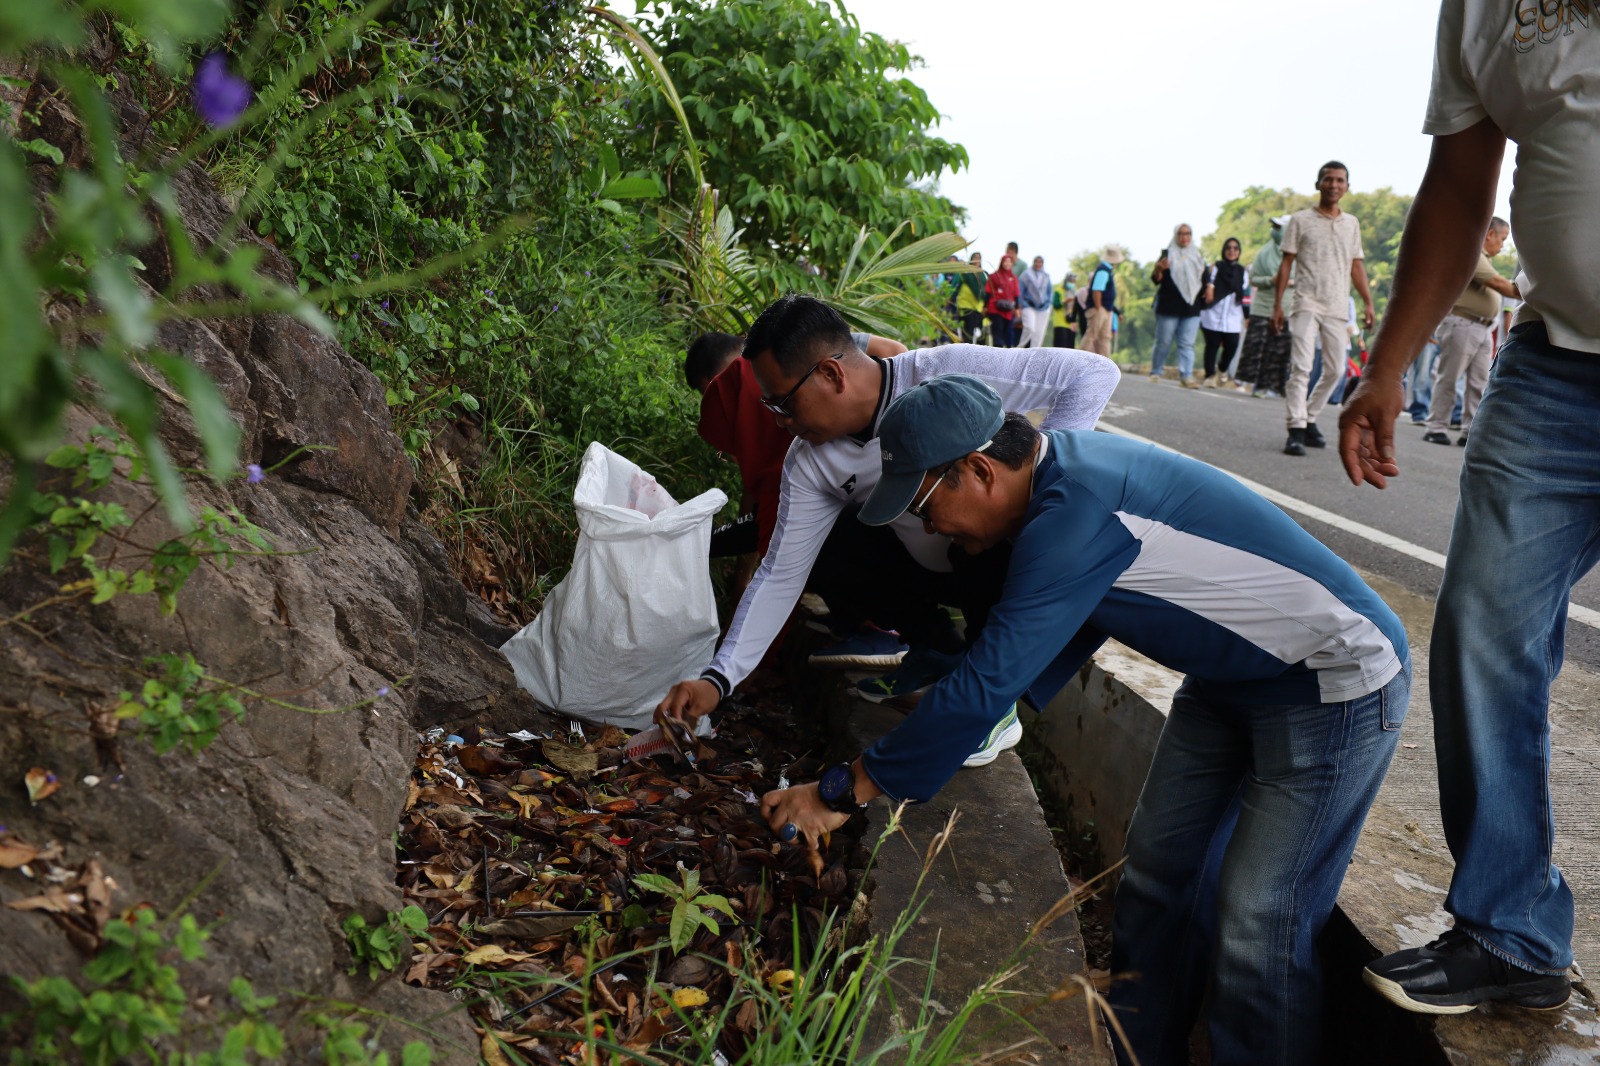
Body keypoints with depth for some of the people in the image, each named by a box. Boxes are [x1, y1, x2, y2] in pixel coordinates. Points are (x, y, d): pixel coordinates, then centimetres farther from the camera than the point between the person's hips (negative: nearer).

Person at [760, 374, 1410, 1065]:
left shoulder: (1078, 513, -32)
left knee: (1258, 925, -9)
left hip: (1338, 683, -9)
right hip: (1231, 676, 9)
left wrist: (842, 791, -24)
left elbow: (987, 684, -32)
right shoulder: (1063, 476, -3)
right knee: (1157, 865, 10)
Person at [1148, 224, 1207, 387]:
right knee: (1164, 342, 0)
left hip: (1191, 308, 4)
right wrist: (1158, 269, -27)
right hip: (1169, 307, -4)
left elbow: (1204, 279, 24)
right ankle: (1155, 373, 13)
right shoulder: (1167, 254, 1)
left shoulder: (1198, 256, 15)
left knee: (1187, 344, -3)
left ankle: (1186, 376, -7)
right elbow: (1156, 279, -6)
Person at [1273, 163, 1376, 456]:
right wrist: (1278, 304, -5)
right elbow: (1287, 263, 1)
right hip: (1307, 303, -4)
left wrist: (1368, 303, 7)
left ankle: (1310, 419, 20)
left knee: (1335, 370, 6)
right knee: (1301, 367, -14)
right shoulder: (1301, 220, 3)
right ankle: (1297, 429, -18)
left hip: (1337, 308, 5)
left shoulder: (1351, 224, 14)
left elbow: (1356, 266, 15)